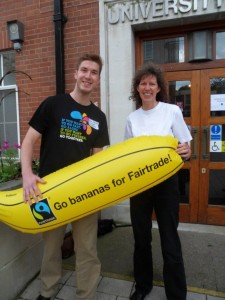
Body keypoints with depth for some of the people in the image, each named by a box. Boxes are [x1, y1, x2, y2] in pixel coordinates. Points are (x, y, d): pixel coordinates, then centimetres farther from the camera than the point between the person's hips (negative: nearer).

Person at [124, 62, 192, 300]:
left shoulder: (172, 111, -5)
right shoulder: (132, 118, 5)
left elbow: (185, 148, -3)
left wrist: (185, 152, -25)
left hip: (166, 182, -3)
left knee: (170, 241, 3)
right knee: (141, 238, 14)